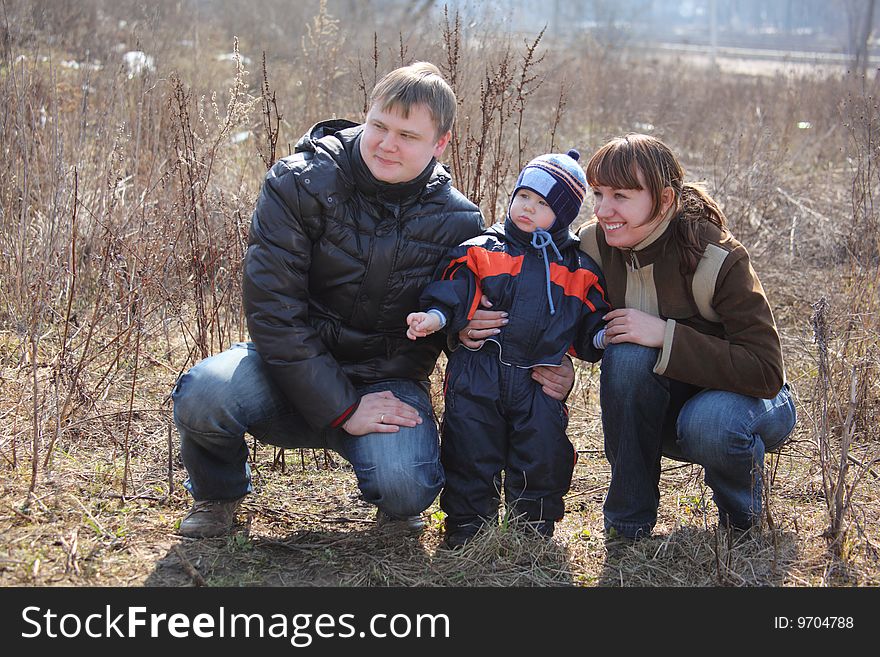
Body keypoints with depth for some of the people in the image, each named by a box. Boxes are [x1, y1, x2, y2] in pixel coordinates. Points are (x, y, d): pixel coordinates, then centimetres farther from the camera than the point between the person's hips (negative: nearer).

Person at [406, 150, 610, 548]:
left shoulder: (579, 272, 11)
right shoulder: (480, 252, 7)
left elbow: (589, 327, 13)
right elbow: (453, 294, -1)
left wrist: (604, 336, -7)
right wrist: (435, 317, -19)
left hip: (540, 384, 1)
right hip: (478, 378, -1)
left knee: (543, 455, 1)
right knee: (471, 453, 3)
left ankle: (534, 529, 20)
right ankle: (466, 529, 17)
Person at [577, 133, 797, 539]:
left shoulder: (717, 259, -26)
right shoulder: (594, 246, -12)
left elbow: (766, 373, -30)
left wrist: (665, 334, -34)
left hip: (749, 397, -4)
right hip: (661, 406, 4)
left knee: (709, 422, -38)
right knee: (627, 353, -29)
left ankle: (742, 520, -2)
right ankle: (628, 521, -15)